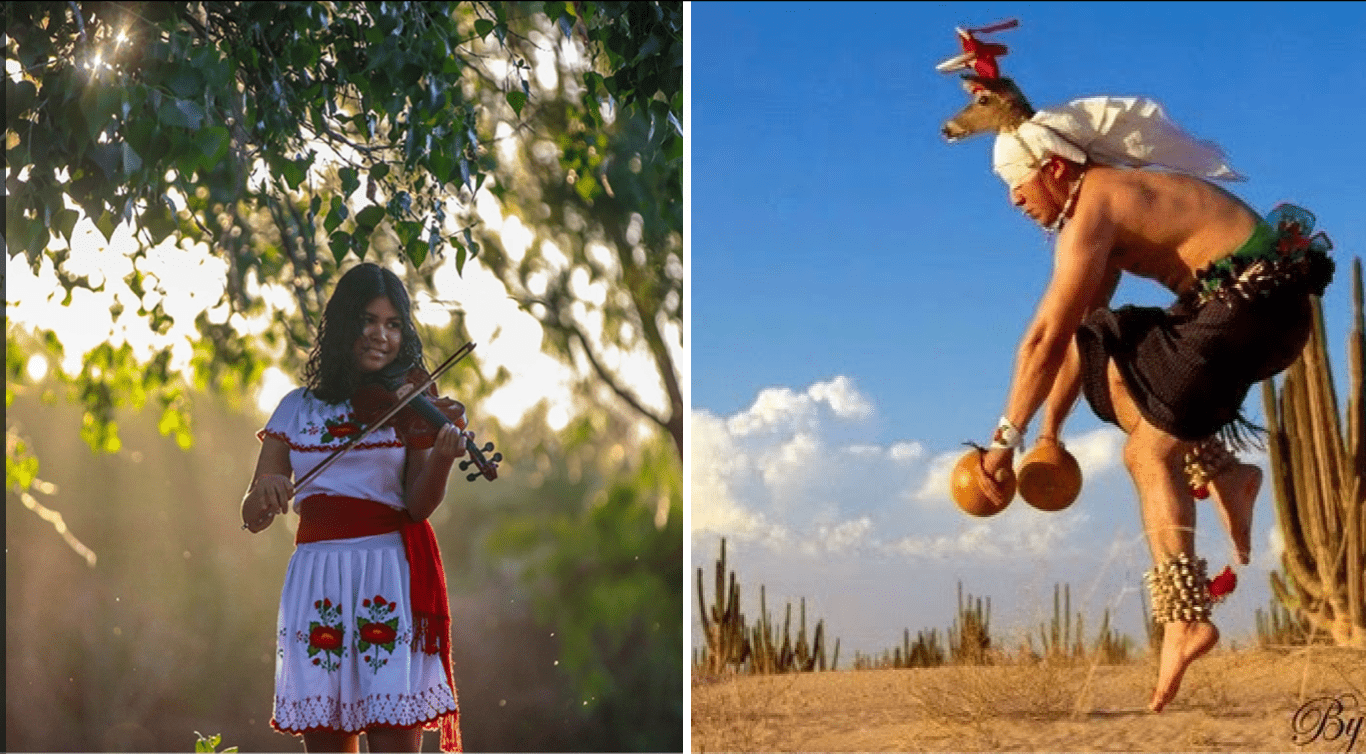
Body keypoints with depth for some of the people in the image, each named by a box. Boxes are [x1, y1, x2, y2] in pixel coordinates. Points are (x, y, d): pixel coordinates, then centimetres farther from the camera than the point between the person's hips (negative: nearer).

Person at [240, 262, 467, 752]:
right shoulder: (298, 409, 11)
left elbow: (419, 507, -6)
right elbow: (252, 517, 8)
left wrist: (441, 458, -25)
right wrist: (266, 493, -15)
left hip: (389, 580, -2)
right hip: (316, 579, 2)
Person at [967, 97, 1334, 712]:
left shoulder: (1092, 209, -13)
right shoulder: (1107, 200, 17)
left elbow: (1045, 339, -16)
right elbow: (1070, 337, 19)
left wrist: (1007, 438, -13)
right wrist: (1050, 431, 19)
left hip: (1257, 302, -10)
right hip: (1231, 300, 10)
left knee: (1150, 451, -11)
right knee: (1097, 361, 13)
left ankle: (1185, 616, -18)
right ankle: (1219, 471, 6)